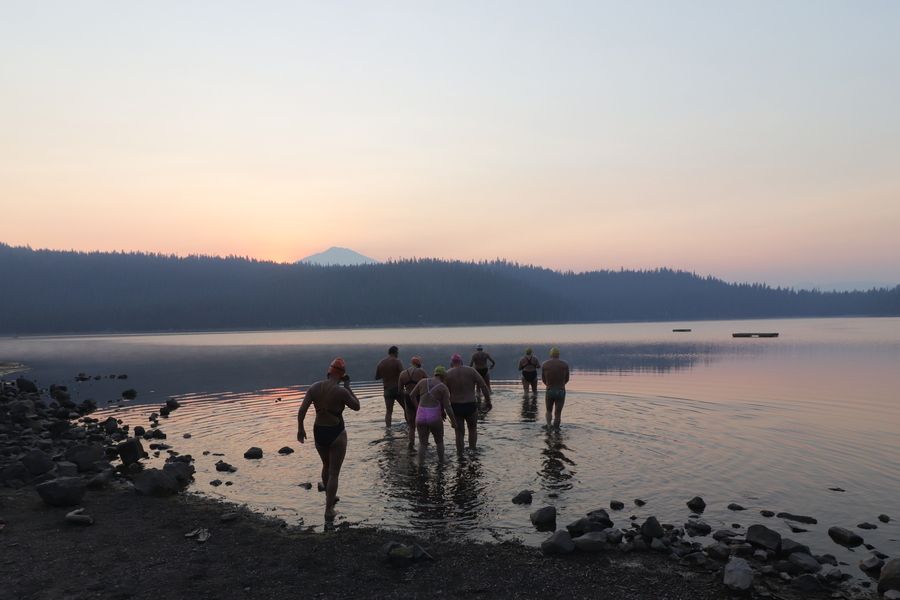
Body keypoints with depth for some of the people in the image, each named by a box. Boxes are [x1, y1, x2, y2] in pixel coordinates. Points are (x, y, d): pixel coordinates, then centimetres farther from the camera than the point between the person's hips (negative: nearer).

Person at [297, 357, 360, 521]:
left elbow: (302, 410, -7)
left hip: (318, 433, 5)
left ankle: (330, 498, 47)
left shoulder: (314, 387, -6)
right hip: (336, 434, -5)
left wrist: (300, 429, 5)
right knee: (334, 473, 6)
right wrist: (348, 387, 0)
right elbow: (357, 406, -3)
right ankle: (328, 511, 7)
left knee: (326, 466, 28)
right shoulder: (341, 391, -19)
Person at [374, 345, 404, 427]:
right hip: (398, 389, -4)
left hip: (387, 390, 4)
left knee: (388, 411, 6)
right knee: (406, 408, 10)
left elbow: (376, 377, 12)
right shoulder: (397, 361, -8)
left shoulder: (381, 363, 7)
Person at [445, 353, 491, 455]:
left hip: (455, 407, 0)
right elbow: (484, 386, -5)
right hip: (470, 406, 0)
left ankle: (460, 455, 19)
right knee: (473, 429, 22)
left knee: (459, 432, 15)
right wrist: (488, 401, 3)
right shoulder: (471, 371, -2)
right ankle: (472, 450, 16)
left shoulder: (448, 374, -2)